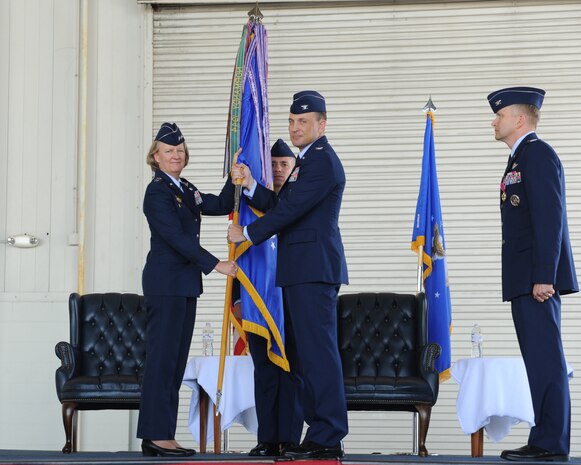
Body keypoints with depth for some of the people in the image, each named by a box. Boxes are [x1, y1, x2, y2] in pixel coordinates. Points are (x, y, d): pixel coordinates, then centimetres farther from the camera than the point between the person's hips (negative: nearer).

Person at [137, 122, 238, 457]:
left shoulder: (186, 190, 16)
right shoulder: (158, 192, -10)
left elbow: (221, 205, 18)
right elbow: (177, 238, -17)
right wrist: (215, 264, -19)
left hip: (185, 284, 9)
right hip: (165, 282, -9)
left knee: (177, 360, 7)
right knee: (162, 356, -9)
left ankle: (162, 435, 9)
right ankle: (155, 435, -8)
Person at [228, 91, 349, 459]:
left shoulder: (322, 160, -11)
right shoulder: (307, 160, 23)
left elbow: (290, 209, -16)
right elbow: (278, 205, 18)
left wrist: (248, 233, -7)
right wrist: (250, 186, 1)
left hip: (314, 268, -11)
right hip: (304, 270, 11)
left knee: (318, 351, -12)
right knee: (302, 354, 12)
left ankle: (328, 439, -11)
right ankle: (320, 432, 16)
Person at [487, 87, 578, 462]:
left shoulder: (538, 154, -10)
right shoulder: (522, 158, 21)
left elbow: (550, 219, -18)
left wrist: (544, 277, -22)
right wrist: (537, 277, 18)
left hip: (537, 277, -10)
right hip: (526, 280, 10)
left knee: (545, 361, -10)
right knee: (541, 362, 9)